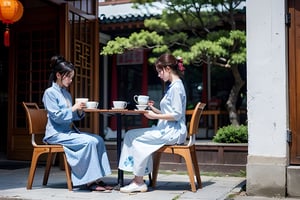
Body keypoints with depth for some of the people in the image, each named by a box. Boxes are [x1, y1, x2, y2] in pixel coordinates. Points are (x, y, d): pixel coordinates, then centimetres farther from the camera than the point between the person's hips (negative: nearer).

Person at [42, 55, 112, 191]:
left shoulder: (66, 93, 16)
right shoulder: (50, 92, -7)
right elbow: (56, 116, -15)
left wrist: (79, 111, -3)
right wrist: (73, 108, -16)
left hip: (70, 131, 8)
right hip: (56, 134, -8)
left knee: (98, 140, -9)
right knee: (89, 141, -25)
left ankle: (97, 179, -11)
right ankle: (90, 181, -19)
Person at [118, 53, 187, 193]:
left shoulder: (176, 87, -11)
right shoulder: (173, 86, 19)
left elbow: (176, 115, -18)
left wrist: (155, 116, -16)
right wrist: (153, 109, 10)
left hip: (173, 132, -10)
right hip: (168, 130, 10)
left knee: (135, 137, -13)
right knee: (131, 135, -2)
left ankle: (139, 182, -6)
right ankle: (138, 180, -8)